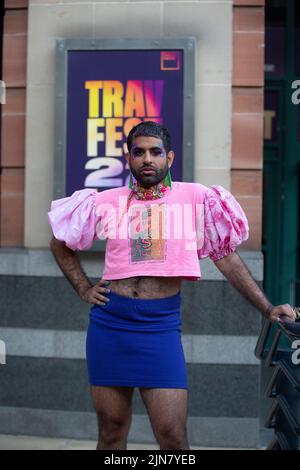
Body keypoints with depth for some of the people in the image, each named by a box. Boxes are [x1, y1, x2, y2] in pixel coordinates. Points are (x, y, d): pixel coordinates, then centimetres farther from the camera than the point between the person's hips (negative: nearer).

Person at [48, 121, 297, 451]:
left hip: (160, 325, -2)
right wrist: (84, 290, 9)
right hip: (109, 322, 2)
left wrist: (267, 308, -1)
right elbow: (60, 245, 20)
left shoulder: (195, 198, 2)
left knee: (173, 437, -6)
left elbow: (226, 257, 4)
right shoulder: (107, 203, 7)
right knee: (111, 432, 11)